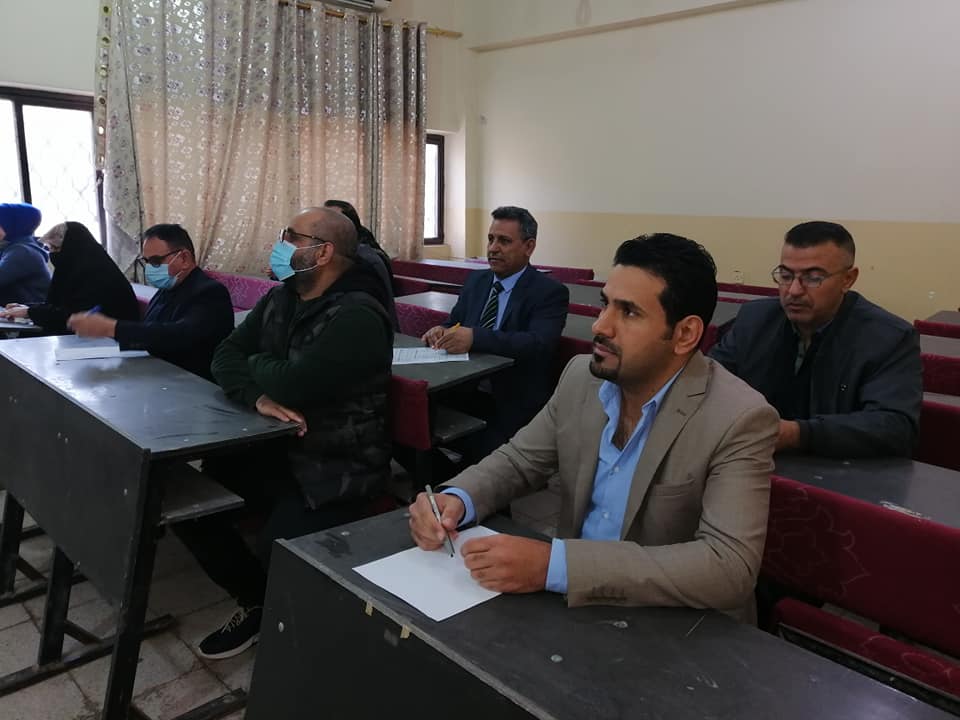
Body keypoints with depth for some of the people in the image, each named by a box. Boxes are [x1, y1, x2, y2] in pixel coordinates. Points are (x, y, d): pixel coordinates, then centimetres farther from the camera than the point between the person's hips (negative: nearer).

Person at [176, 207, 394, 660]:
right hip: (275, 451, 9)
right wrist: (258, 395, -20)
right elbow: (225, 357, 2)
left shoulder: (357, 317, -21)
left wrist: (257, 362, -7)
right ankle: (257, 604, 16)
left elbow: (293, 384, -30)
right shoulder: (280, 299, 8)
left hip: (335, 471, -8)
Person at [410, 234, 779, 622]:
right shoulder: (582, 376, -5)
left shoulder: (741, 419, -21)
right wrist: (456, 498, -16)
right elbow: (519, 460, 6)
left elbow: (731, 567, -30)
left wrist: (554, 564, -36)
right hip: (577, 599, 5)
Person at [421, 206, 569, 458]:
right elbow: (453, 324, 15)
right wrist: (441, 331, -10)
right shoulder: (475, 280, 14)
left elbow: (539, 343, -21)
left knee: (480, 451, -29)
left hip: (513, 405, -5)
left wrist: (475, 337, -32)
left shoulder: (550, 292, -6)